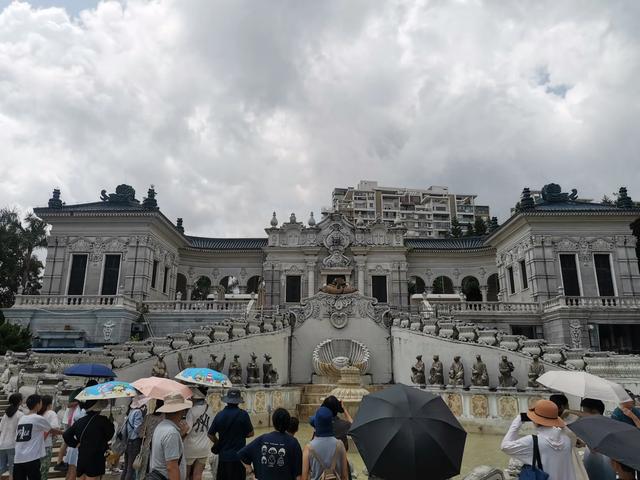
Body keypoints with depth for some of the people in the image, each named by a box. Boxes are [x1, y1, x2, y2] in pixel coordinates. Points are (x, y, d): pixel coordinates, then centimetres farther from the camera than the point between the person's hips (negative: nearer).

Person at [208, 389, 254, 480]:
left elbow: (211, 434, 5)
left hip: (223, 456, 4)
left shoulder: (220, 414, -3)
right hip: (238, 456, -3)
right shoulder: (243, 414, -12)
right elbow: (250, 433, -5)